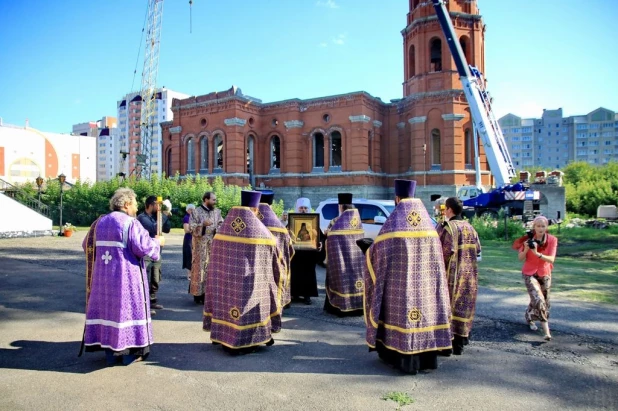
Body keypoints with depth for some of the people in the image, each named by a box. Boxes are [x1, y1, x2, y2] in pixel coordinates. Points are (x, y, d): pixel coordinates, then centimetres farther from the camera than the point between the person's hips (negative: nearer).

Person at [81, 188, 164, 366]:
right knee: (127, 308, 3)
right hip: (126, 275, -6)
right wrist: (157, 242, -1)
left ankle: (111, 352, 17)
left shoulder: (100, 222, 8)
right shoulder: (130, 223, -13)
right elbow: (144, 247, -19)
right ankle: (129, 352, 10)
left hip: (103, 275, 6)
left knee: (107, 308, 12)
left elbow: (87, 245, 14)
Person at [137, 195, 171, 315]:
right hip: (145, 255, -8)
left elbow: (167, 229, 12)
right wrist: (164, 215, -17)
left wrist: (167, 216, -1)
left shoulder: (155, 217, 11)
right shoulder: (142, 217, -14)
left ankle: (152, 301, 27)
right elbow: (154, 228, -27)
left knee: (155, 281, 15)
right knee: (146, 281, -6)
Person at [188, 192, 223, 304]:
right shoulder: (196, 212, -1)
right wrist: (203, 224, -21)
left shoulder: (217, 212, 10)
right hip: (200, 246, -4)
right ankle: (198, 295, 6)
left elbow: (221, 224, 14)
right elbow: (191, 227, -7)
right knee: (200, 268, -2)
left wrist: (219, 229, -8)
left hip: (214, 245, 4)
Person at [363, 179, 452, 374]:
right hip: (425, 281, 5)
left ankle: (406, 358, 7)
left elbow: (377, 248, -7)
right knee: (425, 304, 13)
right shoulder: (428, 221, 6)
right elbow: (436, 255, 12)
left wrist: (369, 252, 14)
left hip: (400, 281, -5)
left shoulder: (394, 220, -9)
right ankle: (428, 357, 20)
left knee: (403, 308, 2)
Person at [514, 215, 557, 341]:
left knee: (544, 301, 17)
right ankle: (546, 330, -14)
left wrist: (537, 253, -33)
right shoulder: (528, 238, -12)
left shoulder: (552, 240, -9)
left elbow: (551, 259, -18)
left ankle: (529, 318, 45)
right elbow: (520, 258, -8)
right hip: (529, 273, -3)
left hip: (545, 274, 3)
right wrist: (526, 249, -27)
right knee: (538, 300, -18)